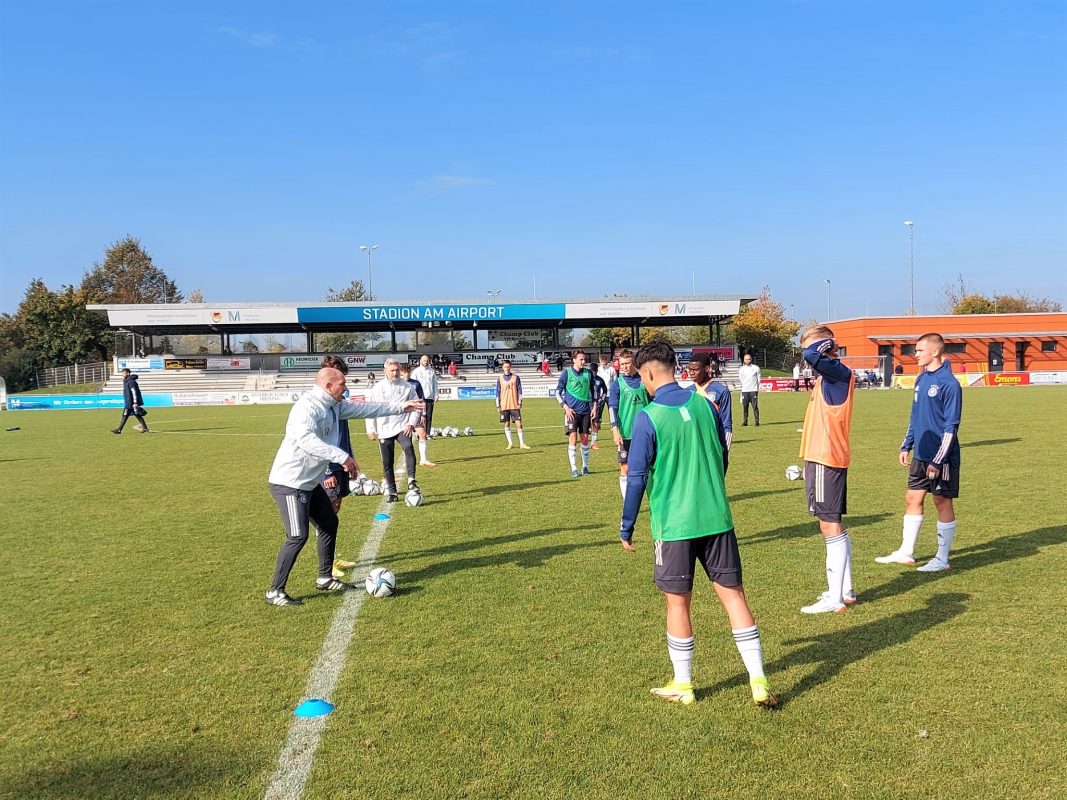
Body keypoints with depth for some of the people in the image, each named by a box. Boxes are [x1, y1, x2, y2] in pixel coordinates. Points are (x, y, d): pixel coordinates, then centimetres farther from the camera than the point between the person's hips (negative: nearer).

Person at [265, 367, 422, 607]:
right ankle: (275, 592, 0)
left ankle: (325, 578, 33)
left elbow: (364, 409, 19)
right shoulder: (307, 406, -22)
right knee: (298, 536, -12)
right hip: (289, 483, -10)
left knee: (329, 523, 18)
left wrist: (400, 407, 22)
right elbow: (305, 438, -40)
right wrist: (342, 457, -42)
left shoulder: (333, 407, 8)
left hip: (310, 482, 10)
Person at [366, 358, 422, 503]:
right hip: (384, 430, 2)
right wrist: (371, 430, 4)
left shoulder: (407, 387, 2)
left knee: (408, 448, -31)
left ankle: (411, 481, -27)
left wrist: (411, 423, -7)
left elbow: (416, 406, 5)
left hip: (402, 426, -2)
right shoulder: (377, 388, 4)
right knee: (387, 463, 5)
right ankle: (391, 492, 16)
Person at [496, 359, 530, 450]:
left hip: (515, 405, -2)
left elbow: (519, 390, 3)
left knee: (518, 423, -4)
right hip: (504, 405, 2)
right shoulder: (500, 378, 8)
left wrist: (519, 403, -5)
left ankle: (522, 443, 2)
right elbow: (498, 392, 9)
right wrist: (498, 406, 5)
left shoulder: (516, 377, 3)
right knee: (506, 424, 3)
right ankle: (510, 443, 11)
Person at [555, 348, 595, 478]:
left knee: (585, 438, 6)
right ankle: (573, 468, 0)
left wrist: (593, 406, 10)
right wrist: (566, 407, -9)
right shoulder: (566, 373, -4)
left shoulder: (588, 373, 5)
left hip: (585, 410, 3)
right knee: (573, 438, -8)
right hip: (571, 411, -3)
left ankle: (585, 466, 20)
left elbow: (592, 391, 18)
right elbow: (558, 393, -1)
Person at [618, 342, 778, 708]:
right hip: (717, 519, 4)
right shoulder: (704, 405, 3)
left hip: (673, 525, -4)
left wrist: (626, 528, 1)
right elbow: (723, 459, 13)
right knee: (733, 594, 10)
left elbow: (637, 478, -10)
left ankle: (682, 686, 21)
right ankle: (759, 682, 12)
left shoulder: (647, 417, -12)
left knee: (677, 602, 9)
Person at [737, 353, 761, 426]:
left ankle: (757, 422, -3)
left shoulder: (756, 368, 4)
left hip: (753, 390, -2)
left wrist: (757, 388, 4)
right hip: (744, 390, 2)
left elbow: (758, 379, 8)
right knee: (745, 407, 3)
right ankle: (745, 421, 10)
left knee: (755, 406, -5)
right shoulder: (741, 369, 9)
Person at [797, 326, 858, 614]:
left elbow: (811, 356, -31)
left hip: (827, 459, -10)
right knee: (834, 526, 16)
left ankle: (835, 599, 0)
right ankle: (845, 590, 26)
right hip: (823, 458, 10)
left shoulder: (840, 372, -14)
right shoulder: (829, 375, 14)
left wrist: (824, 345, -15)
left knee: (830, 526, -6)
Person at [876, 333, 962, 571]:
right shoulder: (921, 379, 9)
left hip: (941, 457, -8)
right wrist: (907, 445, 16)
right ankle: (906, 552, 23)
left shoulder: (949, 384, -16)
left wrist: (938, 460, -19)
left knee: (943, 503, 4)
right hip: (920, 454, 8)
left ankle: (942, 559, 15)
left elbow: (951, 426, -17)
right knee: (912, 499, 12)